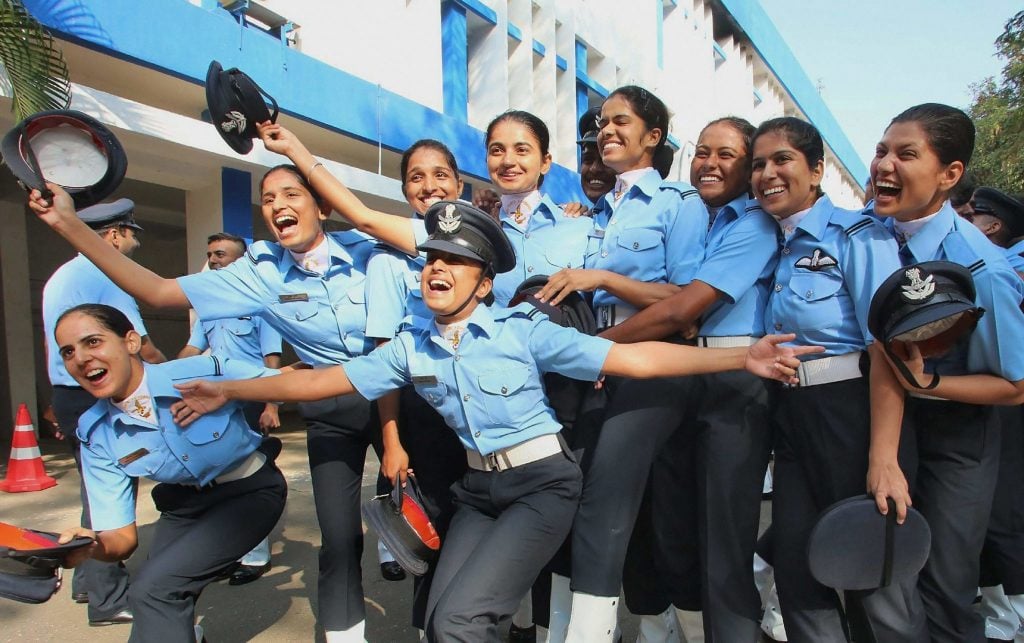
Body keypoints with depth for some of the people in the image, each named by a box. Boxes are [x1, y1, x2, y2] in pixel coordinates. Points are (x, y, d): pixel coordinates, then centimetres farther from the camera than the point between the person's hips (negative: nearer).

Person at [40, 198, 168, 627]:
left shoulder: (60, 276, 15)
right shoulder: (107, 275, -15)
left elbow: (52, 344, 20)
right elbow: (138, 347, -21)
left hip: (66, 396, 10)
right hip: (99, 399, -10)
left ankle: (89, 579, 31)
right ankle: (108, 599, 7)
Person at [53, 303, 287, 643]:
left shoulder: (206, 372, -27)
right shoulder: (96, 435, -12)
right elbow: (123, 537, -13)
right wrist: (93, 544, -32)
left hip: (251, 489, -4)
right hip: (184, 503, 5)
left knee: (152, 589, -17)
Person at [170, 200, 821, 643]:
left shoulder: (522, 330, -13)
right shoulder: (413, 346, 1)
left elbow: (634, 358, -17)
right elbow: (323, 380, 7)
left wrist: (741, 358, -24)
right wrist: (228, 390, 9)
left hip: (543, 482, -5)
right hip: (479, 488, 6)